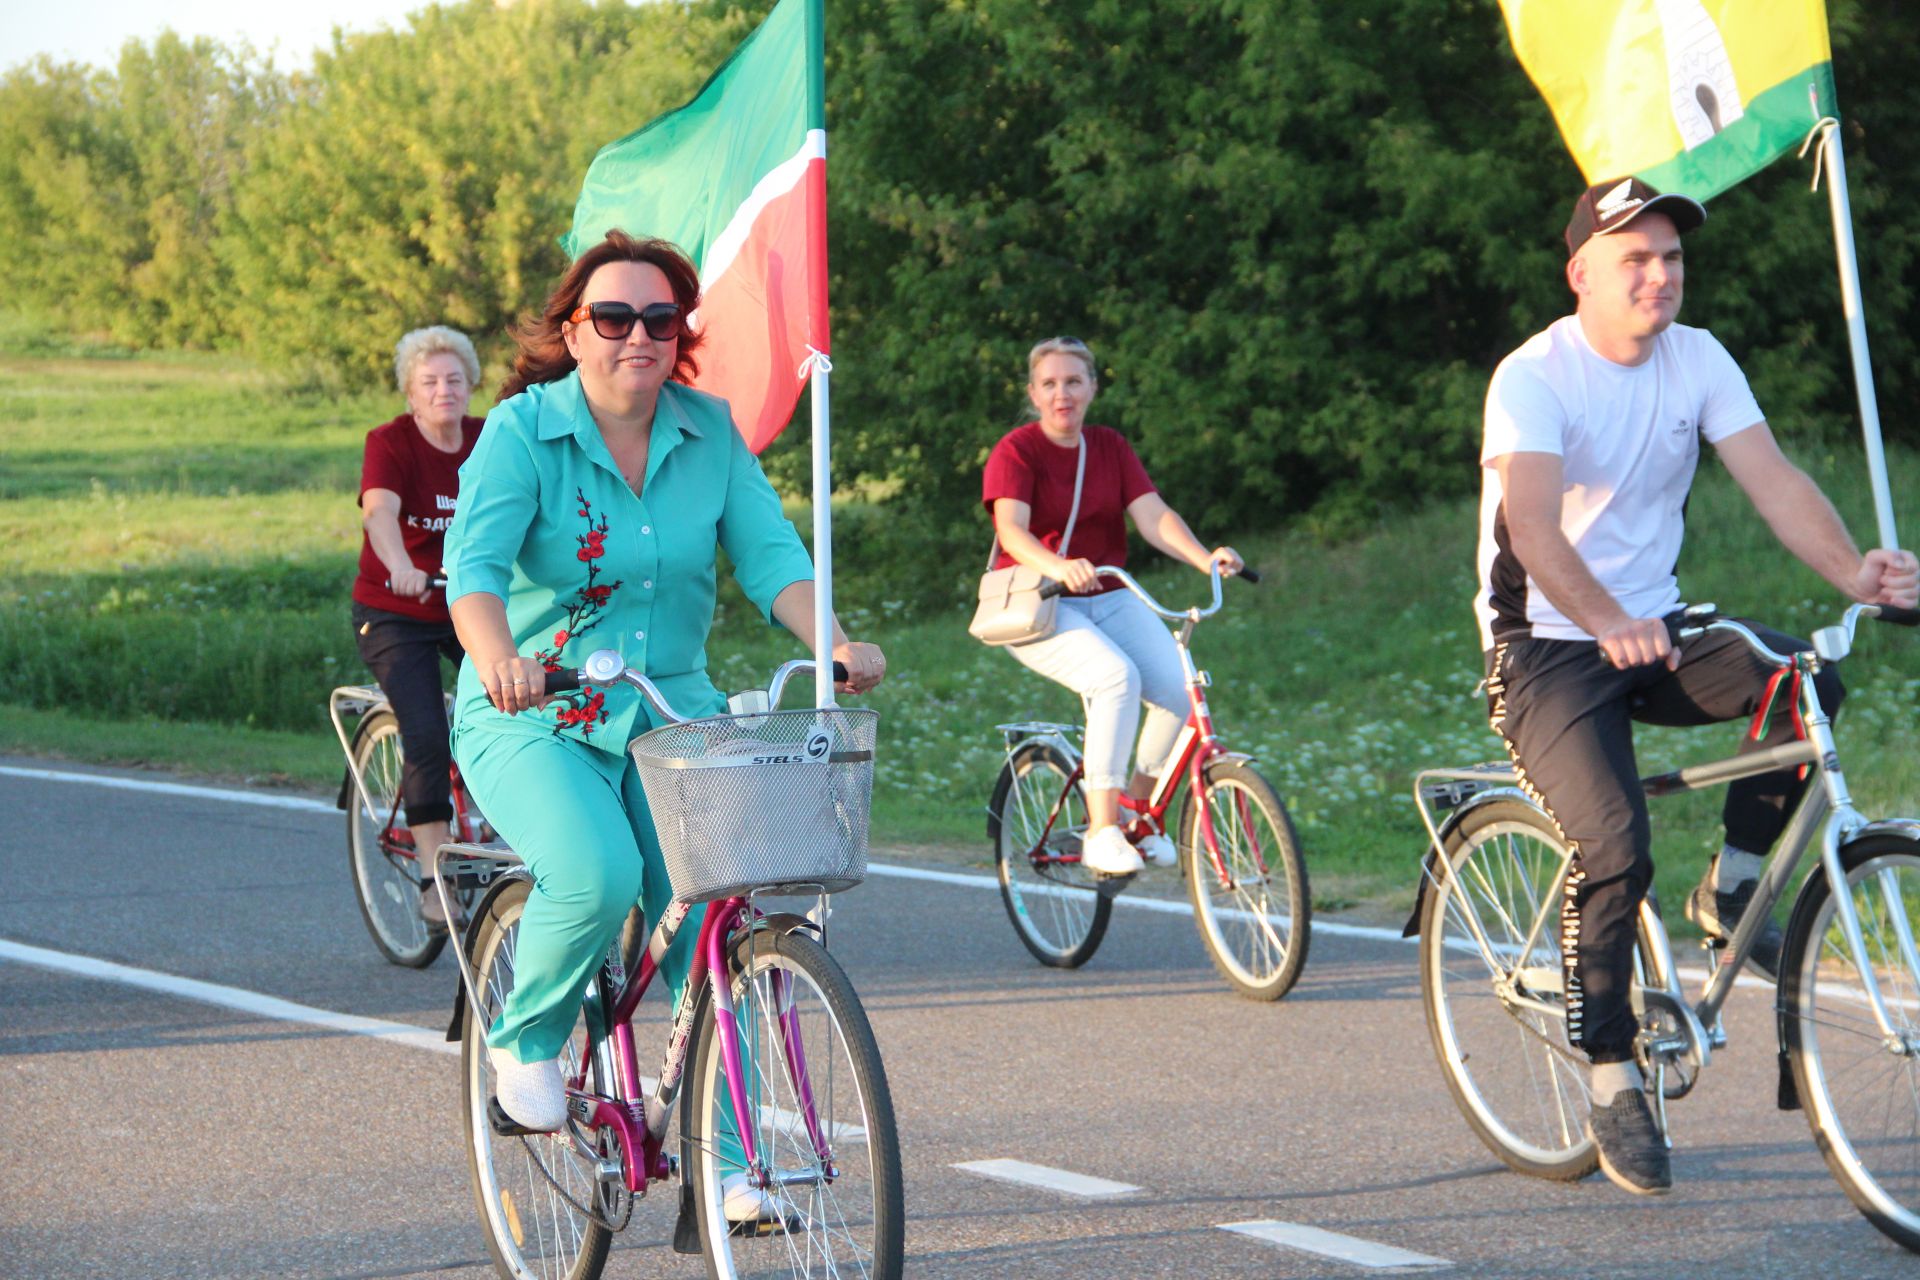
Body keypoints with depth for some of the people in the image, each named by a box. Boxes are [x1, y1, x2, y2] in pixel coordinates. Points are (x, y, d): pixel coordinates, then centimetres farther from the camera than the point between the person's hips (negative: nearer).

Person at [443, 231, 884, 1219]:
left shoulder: (710, 432, 2)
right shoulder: (522, 430, -11)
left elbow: (770, 553, -5)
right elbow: (474, 564, -24)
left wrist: (834, 642, -25)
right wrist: (499, 659, -45)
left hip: (672, 711, 4)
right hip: (533, 719, -4)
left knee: (708, 918, -12)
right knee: (598, 875, -31)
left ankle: (721, 1168, -4)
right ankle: (526, 1041, -1)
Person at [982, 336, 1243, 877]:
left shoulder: (1110, 448, 9)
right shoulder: (1016, 451, -6)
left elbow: (1154, 516, -4)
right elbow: (1012, 531, -22)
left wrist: (1205, 558, -24)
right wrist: (1059, 567, -43)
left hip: (1109, 599, 5)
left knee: (1177, 685, -20)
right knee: (1116, 677, -32)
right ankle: (1101, 833, -29)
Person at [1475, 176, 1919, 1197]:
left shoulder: (1698, 359, 0)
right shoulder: (1533, 378, -16)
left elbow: (1773, 480, -11)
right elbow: (1534, 529, -32)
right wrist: (1607, 624, -51)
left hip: (1655, 632, 5)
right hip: (1547, 649, -5)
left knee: (1807, 679, -23)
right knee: (1616, 845, -24)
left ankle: (1732, 889, -3)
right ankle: (1612, 1083, -8)